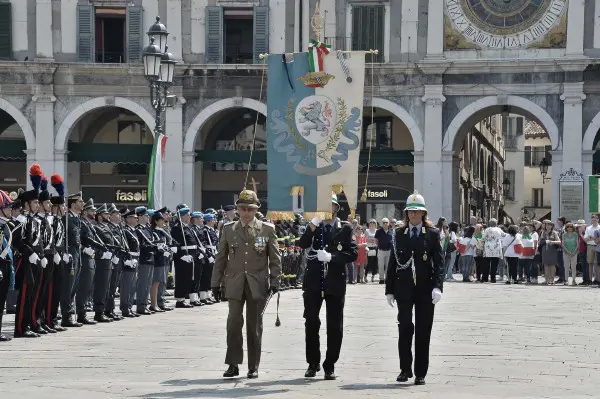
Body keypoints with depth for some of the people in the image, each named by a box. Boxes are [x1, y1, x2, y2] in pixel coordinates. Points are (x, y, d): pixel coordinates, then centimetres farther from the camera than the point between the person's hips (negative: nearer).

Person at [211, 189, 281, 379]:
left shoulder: (267, 229, 3)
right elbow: (220, 258, 10)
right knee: (234, 322, -8)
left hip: (258, 285, -1)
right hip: (235, 283, 1)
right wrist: (215, 283, 6)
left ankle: (253, 367, 11)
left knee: (254, 325, 4)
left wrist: (274, 282, -4)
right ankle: (233, 364, -2)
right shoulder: (228, 229, 8)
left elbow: (275, 258, 4)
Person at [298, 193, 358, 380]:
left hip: (335, 281, -1)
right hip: (314, 281, 1)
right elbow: (302, 244, -7)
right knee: (311, 323, 4)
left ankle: (329, 366, 9)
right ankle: (313, 363, 15)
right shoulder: (313, 226, 9)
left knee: (334, 326, 1)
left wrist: (331, 257, -16)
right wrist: (313, 225, -18)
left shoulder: (345, 228, 4)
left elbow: (353, 253, -4)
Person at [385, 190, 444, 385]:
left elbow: (439, 262, -2)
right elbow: (393, 263, 11)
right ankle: (405, 369, 2)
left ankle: (420, 373, 9)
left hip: (425, 289, -1)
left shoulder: (433, 234, 4)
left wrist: (437, 287, -15)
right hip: (403, 288, 1)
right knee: (405, 327, -9)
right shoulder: (399, 234, 10)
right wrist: (389, 289, 7)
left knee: (423, 331, 2)